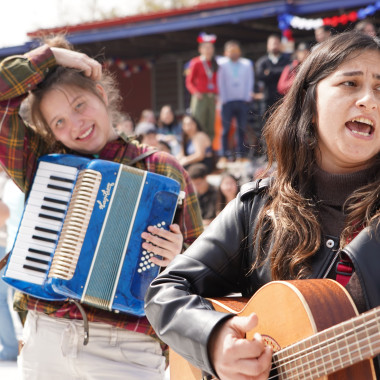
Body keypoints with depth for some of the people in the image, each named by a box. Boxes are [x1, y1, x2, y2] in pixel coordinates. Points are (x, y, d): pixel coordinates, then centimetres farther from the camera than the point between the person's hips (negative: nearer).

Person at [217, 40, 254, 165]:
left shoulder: (247, 64, 8)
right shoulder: (222, 64, 3)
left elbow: (250, 81, 8)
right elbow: (221, 83, 2)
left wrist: (247, 97, 0)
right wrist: (223, 100, -4)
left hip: (242, 101, 2)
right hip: (228, 101, -2)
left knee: (242, 129, 2)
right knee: (225, 128, -4)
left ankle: (241, 155, 8)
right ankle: (224, 156, -1)